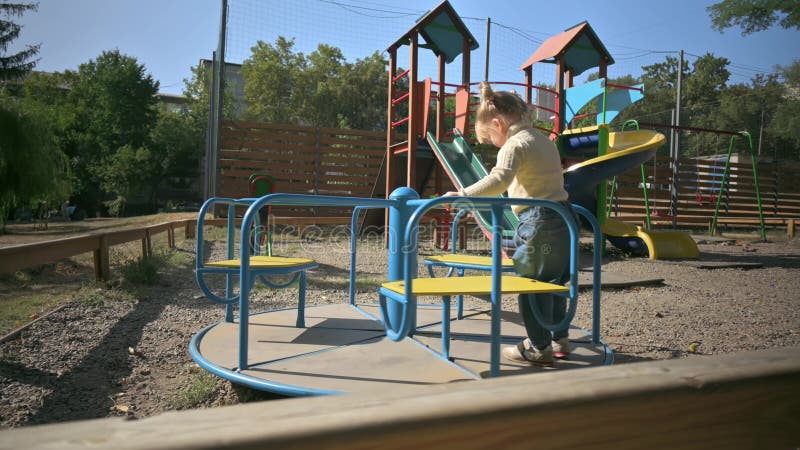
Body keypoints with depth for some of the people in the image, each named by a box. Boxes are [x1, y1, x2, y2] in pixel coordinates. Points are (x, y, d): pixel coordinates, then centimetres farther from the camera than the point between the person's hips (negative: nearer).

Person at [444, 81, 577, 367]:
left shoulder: (514, 144, -11)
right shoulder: (544, 141, 18)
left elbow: (499, 179, -28)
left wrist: (464, 194, -29)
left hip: (538, 223, -9)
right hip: (563, 217, 9)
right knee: (552, 281, 19)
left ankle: (539, 347, 11)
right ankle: (560, 339, 30)